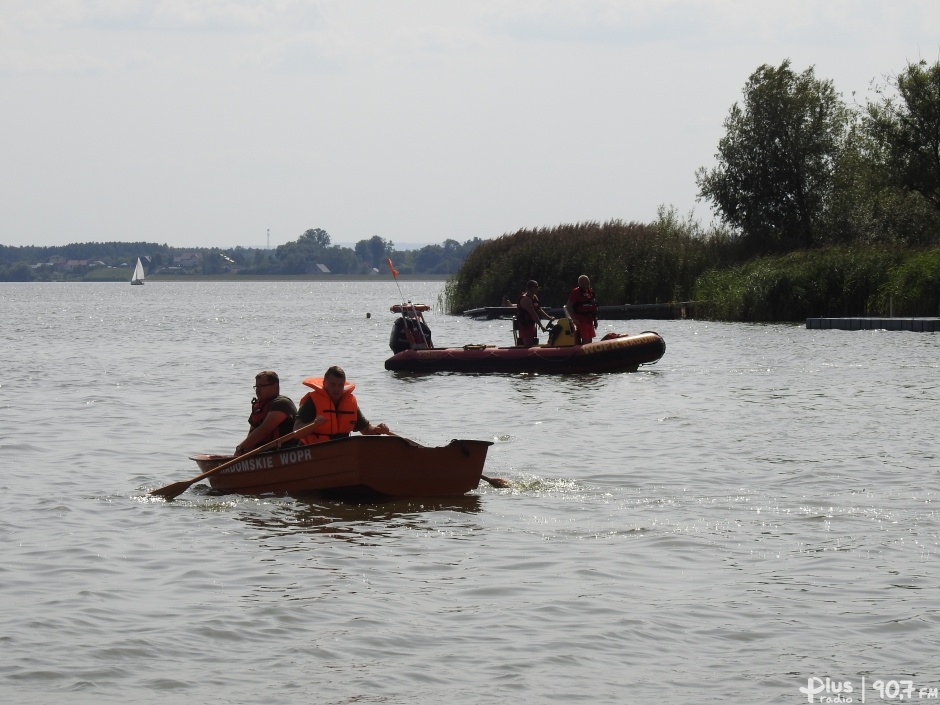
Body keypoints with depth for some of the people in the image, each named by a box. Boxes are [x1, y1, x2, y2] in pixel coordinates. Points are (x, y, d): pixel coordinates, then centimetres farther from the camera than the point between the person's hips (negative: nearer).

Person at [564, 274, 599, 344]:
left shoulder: (590, 292, 15)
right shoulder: (575, 292, -8)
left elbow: (594, 308, 21)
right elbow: (568, 307, -12)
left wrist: (595, 320, 17)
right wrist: (574, 319, -19)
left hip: (589, 320, 8)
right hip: (581, 320, -8)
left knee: (589, 340, 10)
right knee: (585, 340, -12)